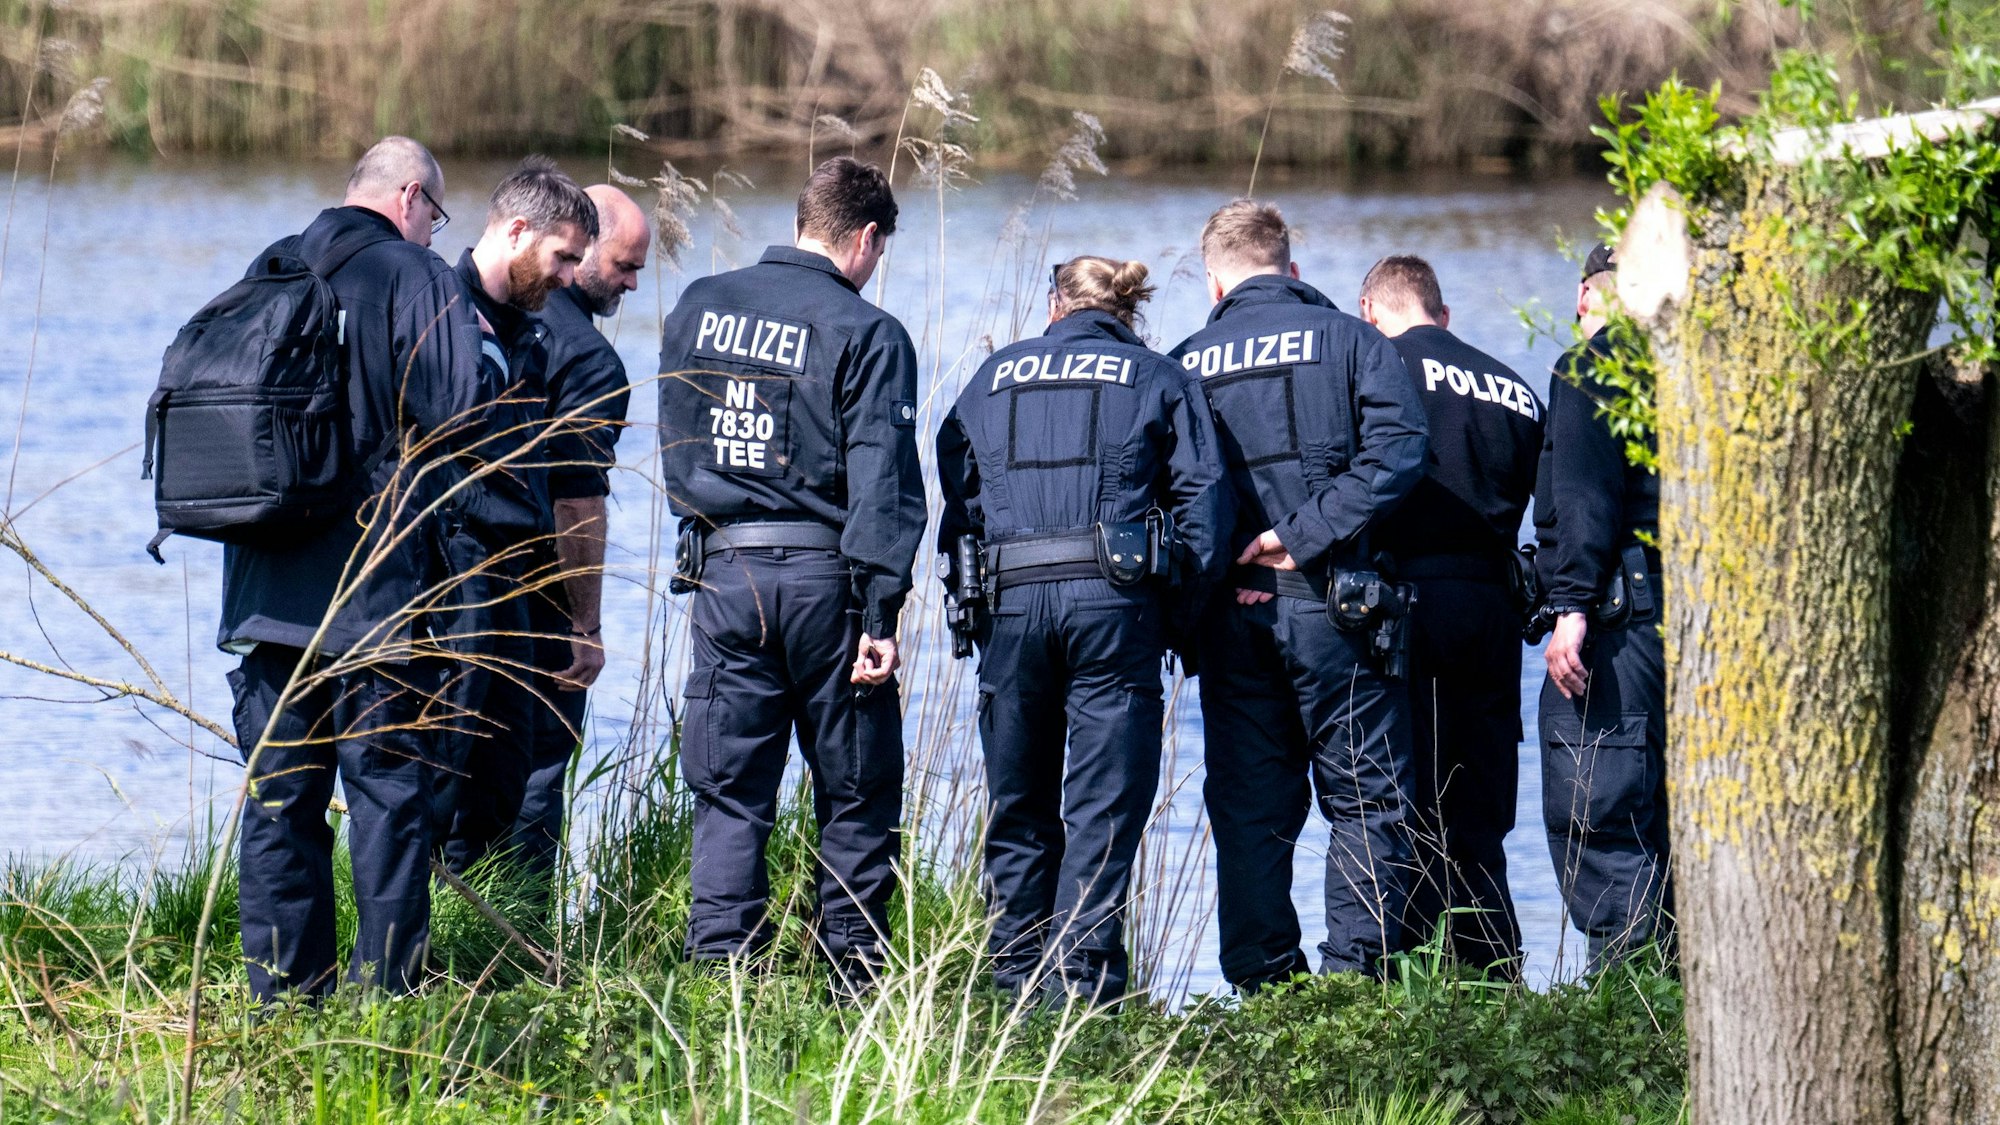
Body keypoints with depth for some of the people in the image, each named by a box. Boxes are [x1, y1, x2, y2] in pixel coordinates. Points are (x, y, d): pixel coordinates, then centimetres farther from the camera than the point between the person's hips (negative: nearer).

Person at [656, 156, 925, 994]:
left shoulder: (698, 309, 7)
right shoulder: (866, 334, -8)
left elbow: (675, 450, 15)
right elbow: (881, 484, -12)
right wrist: (879, 615, -14)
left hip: (722, 572, 4)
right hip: (822, 575, -4)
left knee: (729, 794, 7)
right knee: (856, 796, 7)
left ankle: (719, 975, 0)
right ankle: (855, 982, 7)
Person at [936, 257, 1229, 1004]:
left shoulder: (996, 375, 18)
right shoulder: (1157, 380, 10)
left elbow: (956, 490, 14)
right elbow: (1202, 496, 1)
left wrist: (968, 602, 16)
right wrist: (1182, 611, 4)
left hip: (1011, 601, 2)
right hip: (1117, 599, -2)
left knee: (1017, 804, 11)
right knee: (1104, 803, -2)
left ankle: (1017, 977, 12)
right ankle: (1081, 979, -9)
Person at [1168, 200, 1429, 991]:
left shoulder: (1185, 364, 9)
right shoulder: (1347, 341, 2)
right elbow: (1395, 451, -11)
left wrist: (1212, 568, -1)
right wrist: (1305, 532, -12)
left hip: (1228, 613, 3)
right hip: (1328, 600, -2)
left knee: (1249, 806, 9)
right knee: (1366, 797, 3)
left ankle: (1261, 979, 7)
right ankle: (1353, 971, -7)